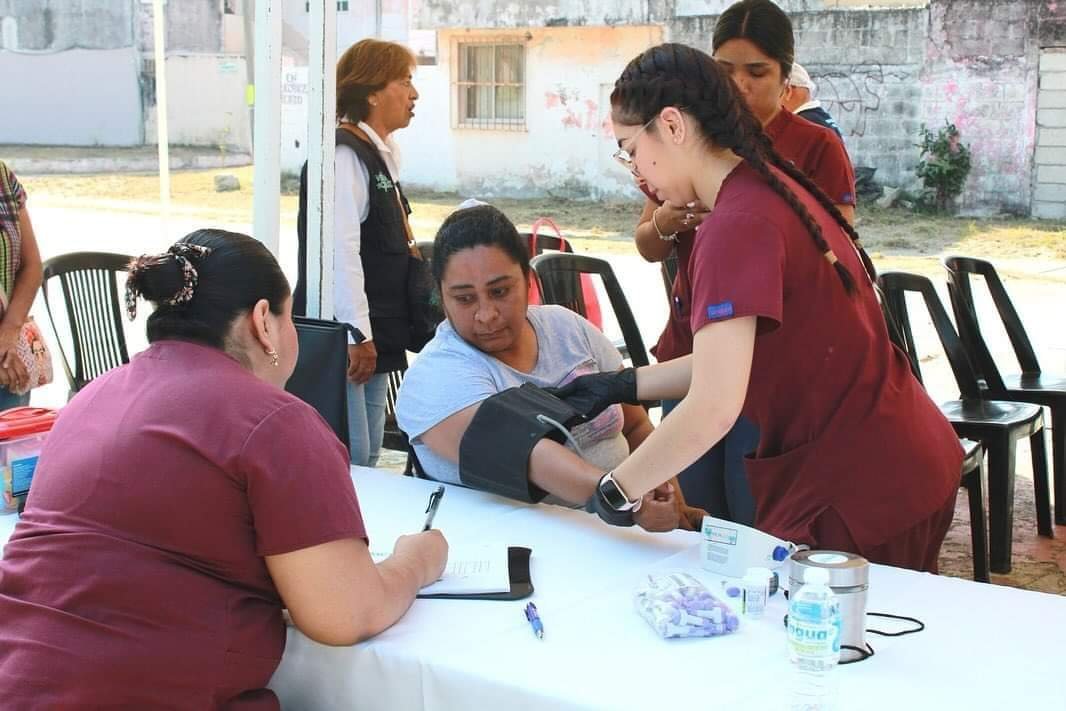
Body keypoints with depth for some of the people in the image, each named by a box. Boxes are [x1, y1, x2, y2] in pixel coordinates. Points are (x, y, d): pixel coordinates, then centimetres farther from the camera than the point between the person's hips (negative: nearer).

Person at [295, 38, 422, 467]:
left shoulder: (381, 155, 15)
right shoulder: (345, 154, -15)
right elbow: (340, 250, -22)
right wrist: (357, 334, -23)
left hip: (374, 339, 10)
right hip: (345, 340, -10)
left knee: (367, 458, 15)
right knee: (348, 461, -8)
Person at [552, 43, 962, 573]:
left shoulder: (738, 224, -22)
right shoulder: (777, 187, 7)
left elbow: (713, 407, -27)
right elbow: (738, 357, 13)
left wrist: (613, 492, -15)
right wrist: (621, 385, 12)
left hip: (857, 490, -9)